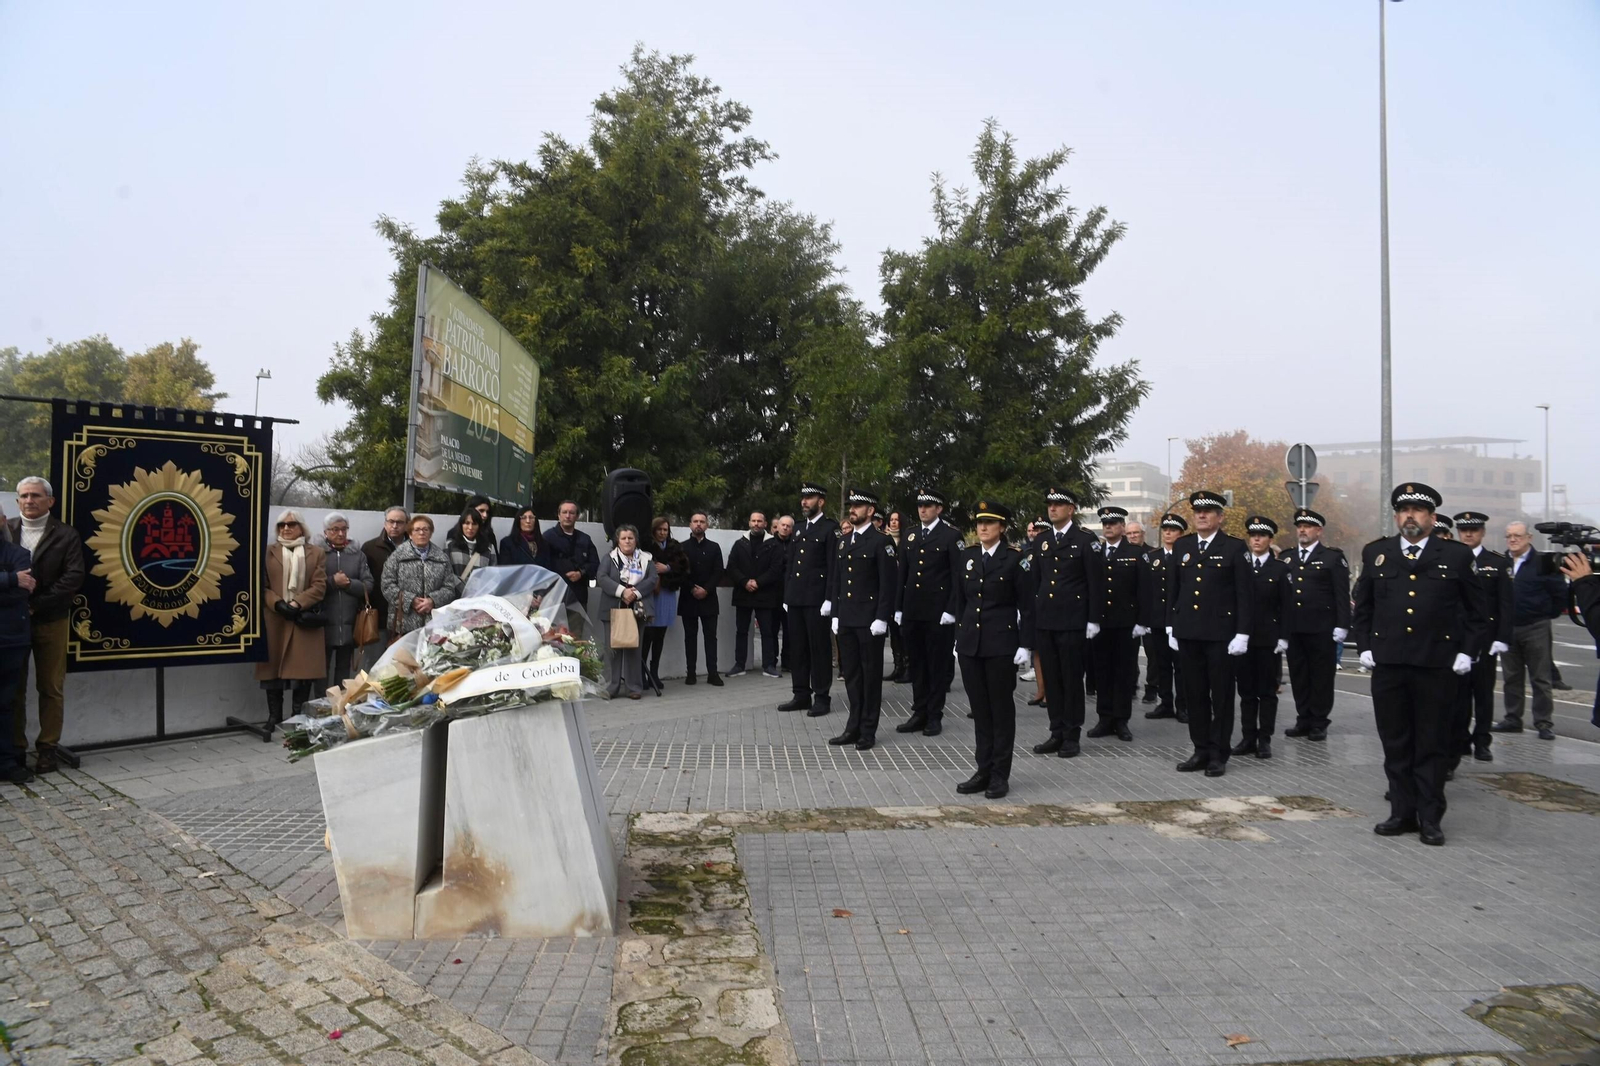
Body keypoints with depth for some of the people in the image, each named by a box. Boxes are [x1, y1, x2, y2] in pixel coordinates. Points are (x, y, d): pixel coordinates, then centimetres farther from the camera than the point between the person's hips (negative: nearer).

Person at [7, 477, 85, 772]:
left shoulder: (66, 535, 1)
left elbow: (74, 577, -8)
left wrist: (37, 604, -15)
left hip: (51, 622, -2)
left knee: (51, 689, 4)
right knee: (14, 688, 8)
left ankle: (47, 747, 13)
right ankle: (15, 747, 17)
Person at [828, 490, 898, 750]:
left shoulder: (881, 541, -8)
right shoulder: (844, 542, 14)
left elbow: (889, 583, -12)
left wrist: (881, 618, -16)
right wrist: (835, 614, 12)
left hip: (869, 620, -7)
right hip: (846, 620, 7)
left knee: (871, 675, 2)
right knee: (851, 674, 11)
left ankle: (868, 731, 9)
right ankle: (854, 726, 20)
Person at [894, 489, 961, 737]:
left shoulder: (951, 536, -4)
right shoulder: (910, 536, 12)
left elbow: (958, 577, -8)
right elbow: (903, 574, 14)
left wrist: (951, 610, -13)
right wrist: (899, 608, 10)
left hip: (938, 613, -5)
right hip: (912, 612, 5)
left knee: (938, 665, 3)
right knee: (916, 664, 10)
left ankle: (935, 716, 12)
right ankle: (919, 713, 19)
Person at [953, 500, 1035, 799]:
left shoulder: (1016, 559, -5)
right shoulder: (965, 556, 8)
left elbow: (1027, 606, -5)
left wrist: (1025, 645, -9)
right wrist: (959, 636, 11)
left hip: (1001, 643, -4)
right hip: (970, 643, 4)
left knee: (1002, 708, 4)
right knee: (980, 708, 10)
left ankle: (1000, 775, 11)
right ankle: (983, 770, 18)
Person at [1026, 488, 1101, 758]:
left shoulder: (1085, 540, -4)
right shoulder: (1040, 541, 11)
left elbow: (1095, 582, -6)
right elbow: (1034, 581, 13)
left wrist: (1093, 620, -9)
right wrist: (1031, 616, 8)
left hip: (1073, 621, -5)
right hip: (1044, 621, 5)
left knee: (1072, 678, 2)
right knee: (1051, 678, 9)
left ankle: (1071, 735, 11)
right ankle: (1056, 733, 18)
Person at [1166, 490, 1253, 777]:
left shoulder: (1234, 547, -3)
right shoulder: (1181, 545, 9)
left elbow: (1243, 594, -4)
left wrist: (1242, 633, -9)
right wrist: (1171, 627, 8)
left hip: (1221, 632, -4)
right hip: (1187, 633, 4)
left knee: (1221, 696, 4)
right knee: (1195, 694, 9)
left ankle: (1218, 754, 11)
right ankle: (1201, 750, 17)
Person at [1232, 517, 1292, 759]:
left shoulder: (1281, 568, 1)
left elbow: (1286, 606, -1)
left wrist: (1283, 638, -8)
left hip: (1268, 638, -2)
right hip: (1243, 636, 2)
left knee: (1267, 691, 4)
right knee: (1246, 691, 7)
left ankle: (1264, 739, 9)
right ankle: (1248, 737, 13)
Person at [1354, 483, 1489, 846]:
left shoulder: (1456, 556, 2)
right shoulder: (1375, 553, 7)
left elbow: (1478, 611, 7)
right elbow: (1362, 606, 15)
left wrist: (1467, 652, -1)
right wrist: (1364, 646, 6)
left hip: (1436, 665, -2)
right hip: (1387, 664, 2)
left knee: (1432, 746, 5)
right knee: (1395, 745, 8)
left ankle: (1430, 818, 14)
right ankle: (1402, 812, 18)